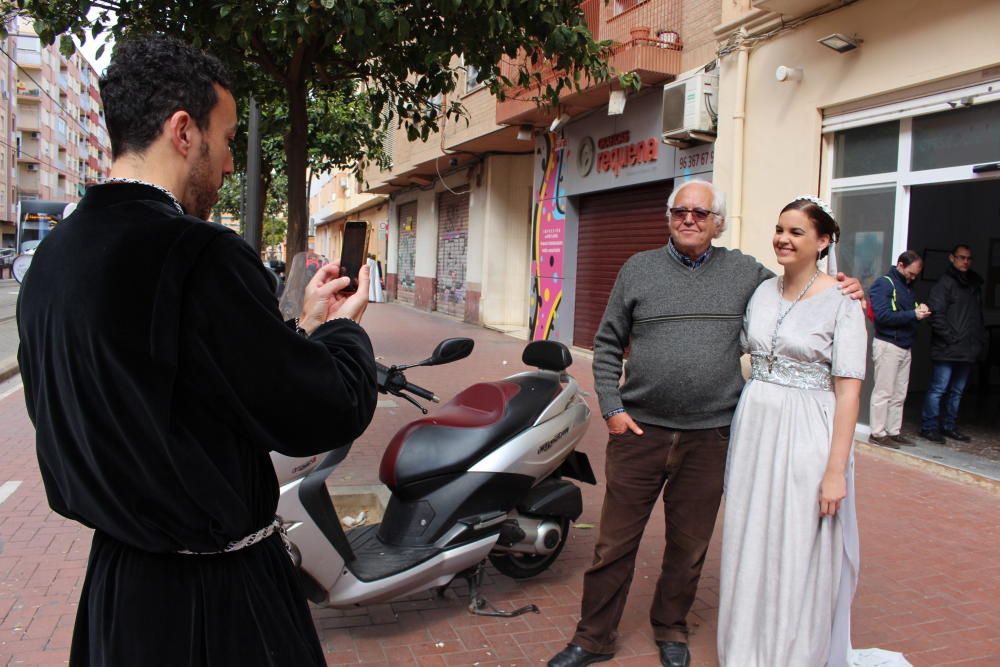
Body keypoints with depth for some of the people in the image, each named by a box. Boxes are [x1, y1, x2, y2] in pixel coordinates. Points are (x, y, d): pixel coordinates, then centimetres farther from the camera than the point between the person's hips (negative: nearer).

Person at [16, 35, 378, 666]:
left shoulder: (53, 258, 2)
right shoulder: (199, 253, -25)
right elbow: (324, 413, -21)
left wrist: (306, 326, 11)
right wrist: (345, 328, -1)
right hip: (218, 593, -8)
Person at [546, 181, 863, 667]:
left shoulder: (746, 273, 5)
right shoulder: (638, 269, 5)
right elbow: (607, 345, 6)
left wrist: (839, 293, -4)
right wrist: (612, 408, -3)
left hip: (708, 439, 1)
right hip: (638, 430, 0)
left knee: (688, 547, 15)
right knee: (614, 544, 6)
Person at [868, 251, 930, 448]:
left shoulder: (907, 287, 19)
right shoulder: (883, 284, -8)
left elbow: (908, 313, 22)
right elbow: (883, 315, -18)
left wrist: (920, 310, 1)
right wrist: (913, 315, -19)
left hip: (905, 346, 8)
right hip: (887, 345, -8)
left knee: (899, 394, 10)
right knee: (883, 392, -4)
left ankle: (894, 431, 17)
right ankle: (878, 433, 2)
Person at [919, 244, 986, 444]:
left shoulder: (975, 285, 18)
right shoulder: (945, 283, -5)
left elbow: (978, 316, 21)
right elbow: (936, 314, -13)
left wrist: (980, 340, 10)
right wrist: (950, 338, -15)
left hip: (968, 351, 7)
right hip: (947, 350, -7)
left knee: (957, 391, 12)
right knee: (938, 389, -5)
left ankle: (949, 427, 21)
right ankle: (929, 427, 2)